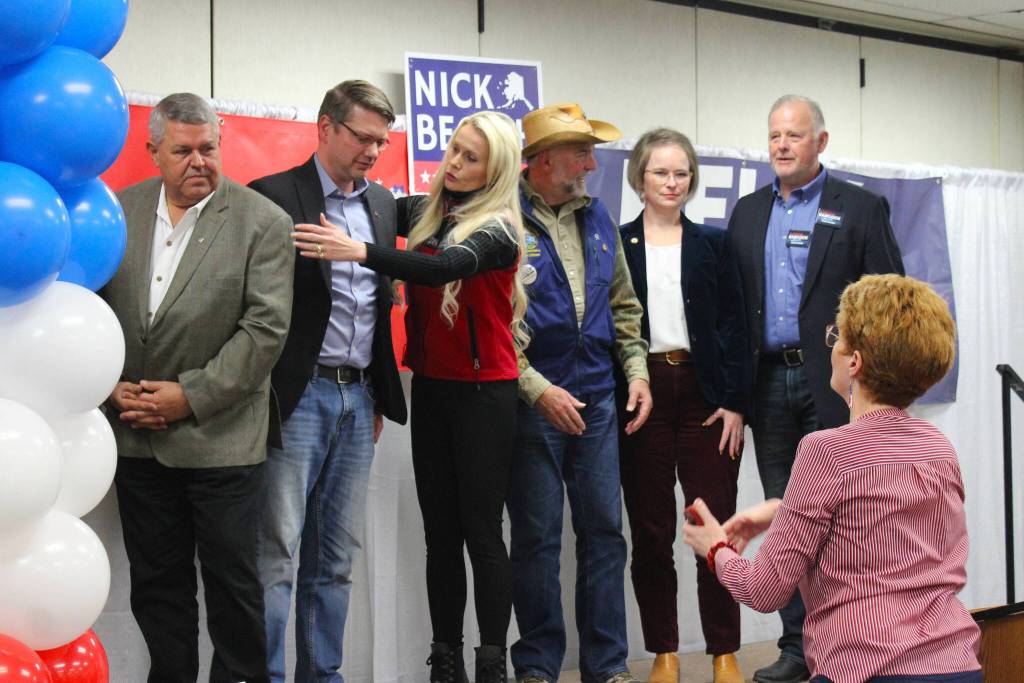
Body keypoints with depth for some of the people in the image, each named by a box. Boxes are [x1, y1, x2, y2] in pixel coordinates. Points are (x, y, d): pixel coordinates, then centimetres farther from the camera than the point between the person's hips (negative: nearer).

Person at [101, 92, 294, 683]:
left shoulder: (262, 222, -7)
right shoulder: (118, 212, 4)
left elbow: (267, 327, -12)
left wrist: (191, 396, -15)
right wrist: (112, 388, -6)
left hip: (220, 436, -4)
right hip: (137, 435, 4)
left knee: (233, 580, 6)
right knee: (156, 584, 13)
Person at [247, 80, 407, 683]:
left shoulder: (382, 203, 14)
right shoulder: (273, 196, -7)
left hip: (358, 399, 7)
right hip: (296, 398, -6)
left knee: (337, 559, 11)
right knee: (277, 555, -6)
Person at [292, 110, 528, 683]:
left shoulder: (499, 229, -12)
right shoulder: (425, 212, 6)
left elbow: (444, 268, -29)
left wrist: (358, 251, -40)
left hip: (483, 393, -6)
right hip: (430, 387, 6)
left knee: (482, 530, -4)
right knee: (440, 529, 7)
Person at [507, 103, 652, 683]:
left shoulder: (596, 217, 11)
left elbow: (622, 303, 18)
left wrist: (637, 371, 8)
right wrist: (538, 389, -17)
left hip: (596, 400, 6)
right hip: (534, 402, -6)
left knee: (605, 531, 8)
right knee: (537, 538, 4)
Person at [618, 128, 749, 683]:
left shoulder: (713, 244, 9)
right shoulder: (616, 245, 6)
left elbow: (734, 326, 5)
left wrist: (735, 403, -3)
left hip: (705, 395, 0)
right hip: (642, 394, 0)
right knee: (650, 533, 5)